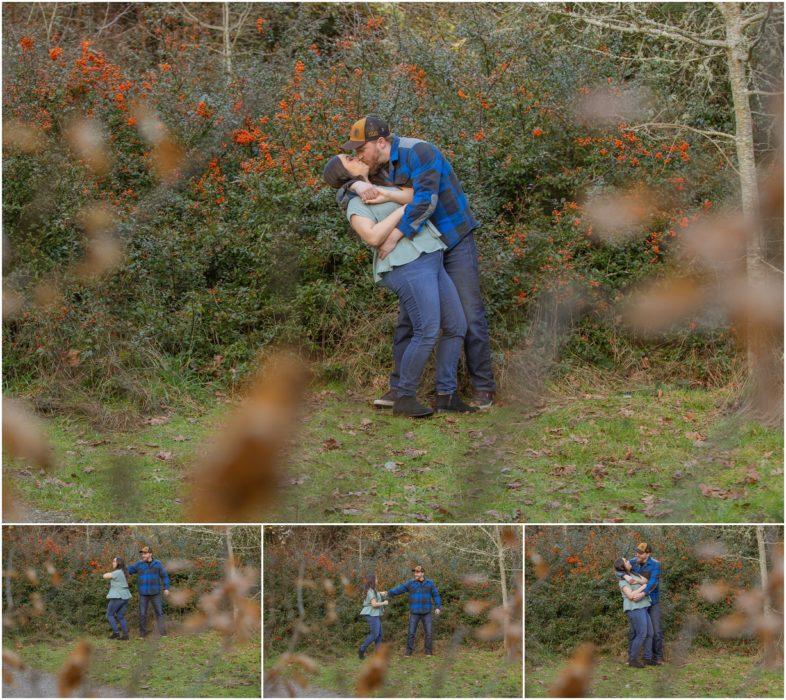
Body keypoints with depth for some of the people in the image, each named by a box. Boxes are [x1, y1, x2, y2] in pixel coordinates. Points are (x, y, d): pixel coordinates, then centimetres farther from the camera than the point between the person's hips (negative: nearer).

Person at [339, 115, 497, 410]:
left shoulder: (418, 152, -24)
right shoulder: (378, 167, 1)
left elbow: (425, 200, -35)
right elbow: (343, 191, 4)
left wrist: (393, 237, -37)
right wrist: (356, 185, -22)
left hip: (455, 240, -7)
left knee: (469, 315, -6)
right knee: (407, 318, 1)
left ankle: (483, 388, 1)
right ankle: (399, 388, 3)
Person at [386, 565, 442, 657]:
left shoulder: (429, 583, 0)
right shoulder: (410, 583, -3)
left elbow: (435, 595, 5)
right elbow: (399, 589, -9)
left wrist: (438, 607, -4)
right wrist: (389, 593, -20)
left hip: (426, 613, 0)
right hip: (415, 613, 0)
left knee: (428, 632, -1)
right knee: (411, 633, -4)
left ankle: (429, 651, 10)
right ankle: (409, 651, 3)